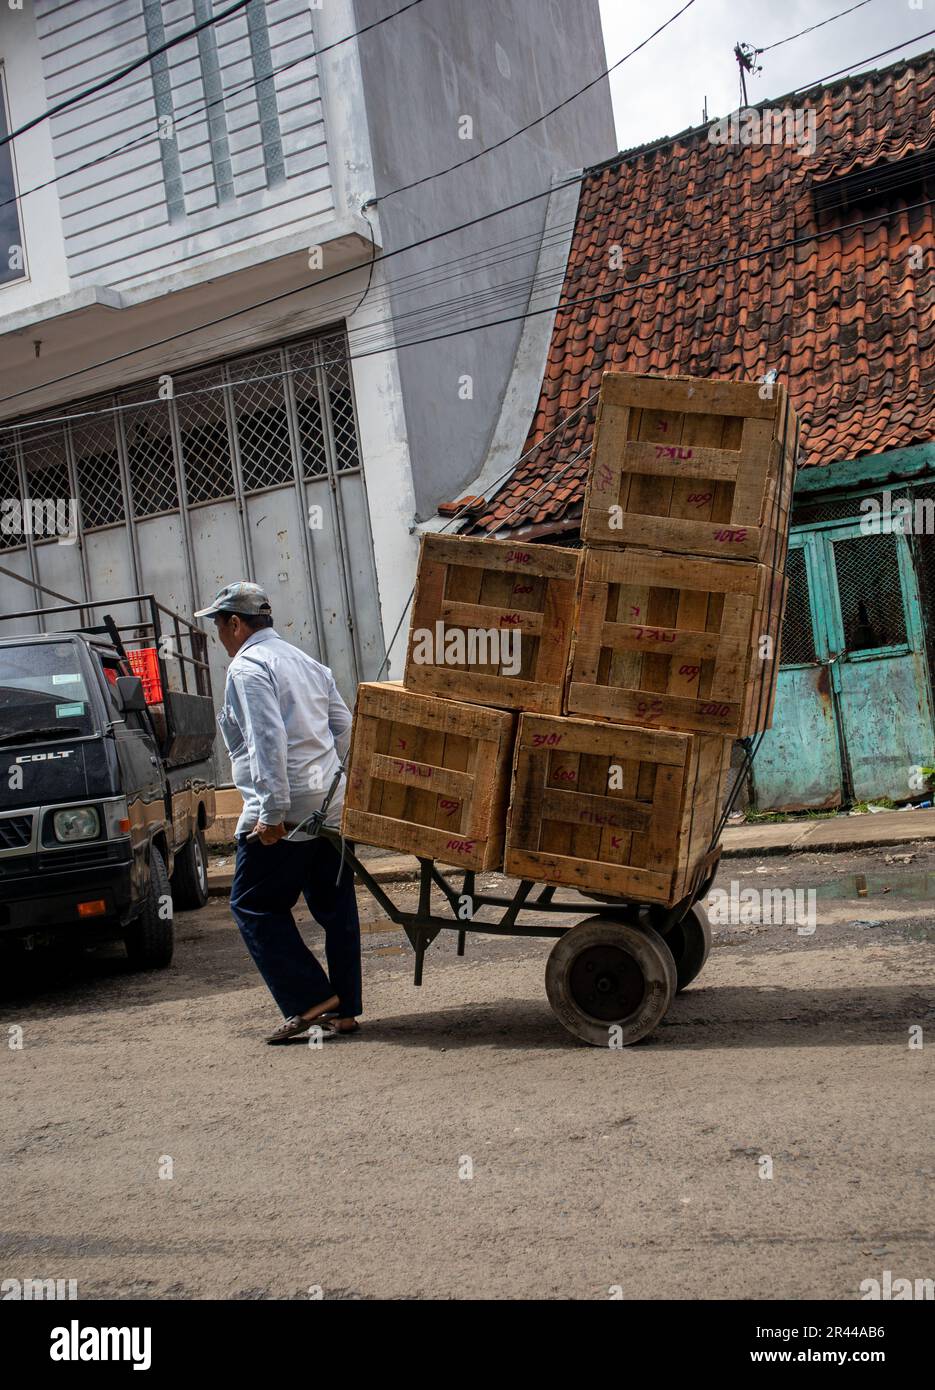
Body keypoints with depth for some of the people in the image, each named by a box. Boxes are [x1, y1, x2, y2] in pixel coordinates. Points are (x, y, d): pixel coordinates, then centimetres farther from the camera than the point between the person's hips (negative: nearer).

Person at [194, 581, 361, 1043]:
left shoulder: (247, 667, -8)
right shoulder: (306, 662, 19)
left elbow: (268, 740, -19)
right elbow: (344, 727, 19)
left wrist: (273, 812, -20)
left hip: (284, 812, -9)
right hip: (331, 806, 9)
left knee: (254, 906, 2)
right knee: (335, 907, 10)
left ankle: (309, 1000, -3)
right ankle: (344, 1009, 14)